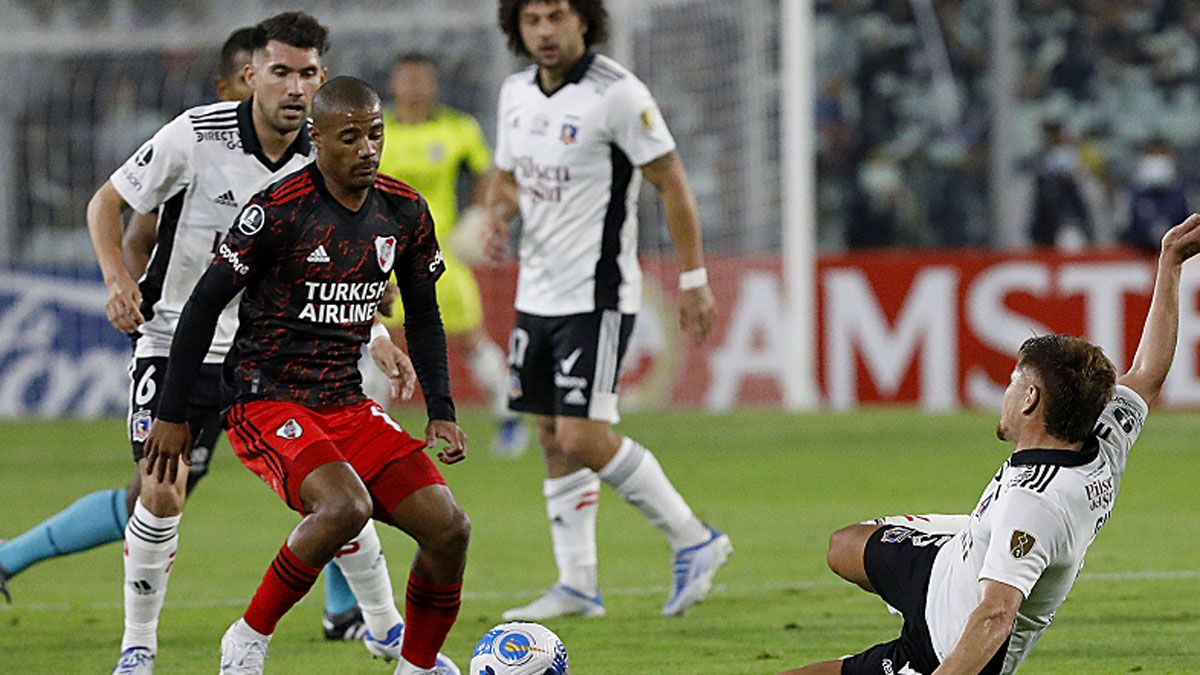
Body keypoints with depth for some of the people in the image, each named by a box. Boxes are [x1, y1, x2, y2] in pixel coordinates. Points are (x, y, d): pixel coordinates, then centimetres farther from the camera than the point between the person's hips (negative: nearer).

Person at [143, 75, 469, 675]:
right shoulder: (279, 210, -15)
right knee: (344, 506, -33)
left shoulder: (405, 213, 4)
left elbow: (423, 316, 17)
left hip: (347, 405, 6)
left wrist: (441, 413, 7)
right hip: (265, 403, -6)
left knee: (449, 529, -8)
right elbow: (204, 304, -8)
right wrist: (172, 415, -8)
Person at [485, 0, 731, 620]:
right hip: (536, 291, 7)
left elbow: (672, 183, -11)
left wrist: (693, 279, -12)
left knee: (584, 438, -13)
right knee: (554, 440, 8)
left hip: (596, 296, -7)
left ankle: (693, 541, 1)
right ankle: (577, 585, 15)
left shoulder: (617, 94, -15)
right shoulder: (516, 93, 7)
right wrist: (498, 213, -2)